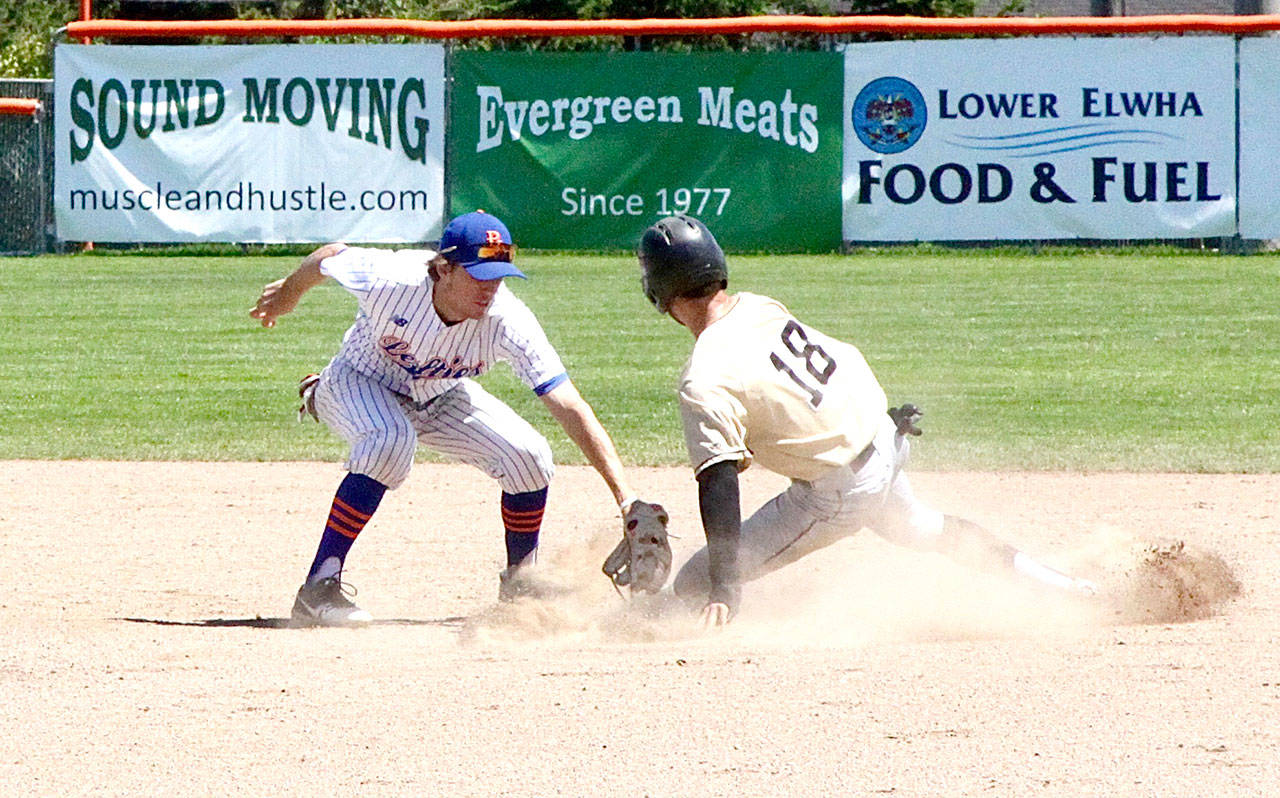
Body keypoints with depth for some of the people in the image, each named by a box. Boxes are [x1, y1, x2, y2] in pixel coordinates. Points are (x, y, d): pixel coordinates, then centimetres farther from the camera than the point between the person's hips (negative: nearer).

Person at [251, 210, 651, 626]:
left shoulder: (507, 321, -32)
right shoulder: (390, 280, -36)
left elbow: (569, 407, -35)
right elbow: (329, 257, -13)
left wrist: (625, 495, -42)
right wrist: (288, 293, 10)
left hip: (438, 399, 3)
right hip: (356, 384, -3)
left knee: (529, 457, -15)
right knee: (391, 441, -36)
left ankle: (520, 588, 11)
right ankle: (319, 589, -30)